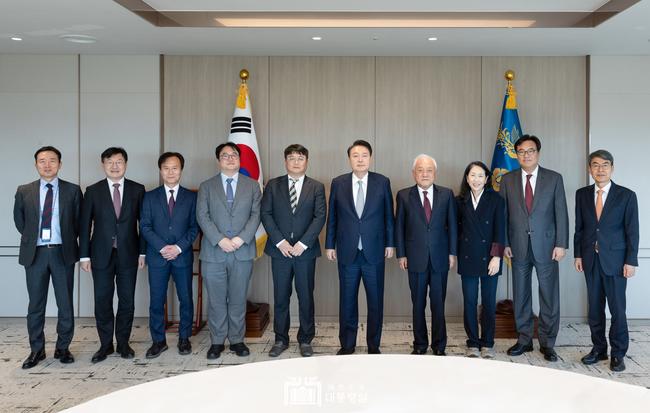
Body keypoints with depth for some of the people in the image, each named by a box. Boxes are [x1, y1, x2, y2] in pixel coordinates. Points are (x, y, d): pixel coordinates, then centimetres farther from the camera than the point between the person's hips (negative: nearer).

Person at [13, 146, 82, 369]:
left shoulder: (73, 190, 2)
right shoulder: (24, 191, 5)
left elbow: (79, 221, 9)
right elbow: (19, 220, 16)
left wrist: (69, 241, 7)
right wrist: (31, 238, 12)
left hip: (62, 253, -1)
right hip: (35, 253, 1)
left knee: (65, 304, 5)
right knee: (36, 305, 7)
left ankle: (63, 348, 18)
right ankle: (36, 350, 18)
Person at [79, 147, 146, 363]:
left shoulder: (137, 190, 3)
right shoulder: (93, 191, 3)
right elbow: (85, 225, 2)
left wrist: (142, 251, 0)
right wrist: (84, 255, -2)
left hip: (128, 254, 0)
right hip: (102, 255, 0)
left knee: (127, 301, 6)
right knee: (102, 302, 3)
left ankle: (123, 343, 19)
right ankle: (105, 345, 16)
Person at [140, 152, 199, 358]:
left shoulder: (191, 197, 6)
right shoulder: (150, 197, 7)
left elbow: (194, 227, 1)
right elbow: (145, 226, 1)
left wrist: (179, 247, -12)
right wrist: (162, 247, -11)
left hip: (183, 256, 0)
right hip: (157, 256, 0)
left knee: (186, 299, 5)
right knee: (156, 301, 3)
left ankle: (184, 338, 18)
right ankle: (158, 341, 14)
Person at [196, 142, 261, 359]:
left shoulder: (252, 185, 10)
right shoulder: (206, 186, 8)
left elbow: (256, 215, 2)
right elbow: (202, 217, 0)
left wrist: (241, 239, -11)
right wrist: (220, 240, -13)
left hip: (242, 251, 0)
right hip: (213, 252, 0)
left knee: (238, 299, 6)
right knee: (216, 300, 4)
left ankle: (237, 340, 17)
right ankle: (217, 342, 15)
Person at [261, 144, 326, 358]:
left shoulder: (317, 187, 5)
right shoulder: (273, 185, 7)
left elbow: (320, 217, -3)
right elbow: (266, 214, 1)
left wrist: (303, 243, -12)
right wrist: (280, 242, -10)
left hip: (305, 250, -1)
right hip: (280, 250, 1)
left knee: (306, 297, 5)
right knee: (280, 297, 7)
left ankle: (305, 340, 18)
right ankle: (281, 340, 19)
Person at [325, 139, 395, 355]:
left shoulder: (382, 182, 1)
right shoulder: (338, 183, 3)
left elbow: (389, 215, 5)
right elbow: (332, 217, 6)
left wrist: (390, 243, 3)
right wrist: (329, 245, 4)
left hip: (374, 251, 0)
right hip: (347, 252, 1)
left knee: (376, 300, 6)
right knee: (347, 300, 8)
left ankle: (374, 345, 19)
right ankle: (347, 344, 20)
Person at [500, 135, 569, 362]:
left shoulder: (554, 178, 2)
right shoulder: (507, 180, 5)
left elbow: (561, 213, -1)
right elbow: (503, 214, 5)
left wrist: (561, 244, -7)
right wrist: (504, 243, -1)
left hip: (546, 246, -1)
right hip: (518, 247, 1)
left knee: (549, 296, 4)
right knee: (520, 296, 9)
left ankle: (547, 343, 16)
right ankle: (524, 340, 21)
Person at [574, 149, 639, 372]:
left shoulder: (626, 195, -2)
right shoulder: (582, 194, 7)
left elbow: (632, 231, -3)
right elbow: (579, 227, 10)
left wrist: (631, 261, -8)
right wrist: (578, 254, 4)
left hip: (615, 259, -3)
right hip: (590, 259, 3)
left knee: (617, 309, 0)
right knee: (594, 307, 9)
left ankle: (618, 354, 13)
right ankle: (598, 348, 21)